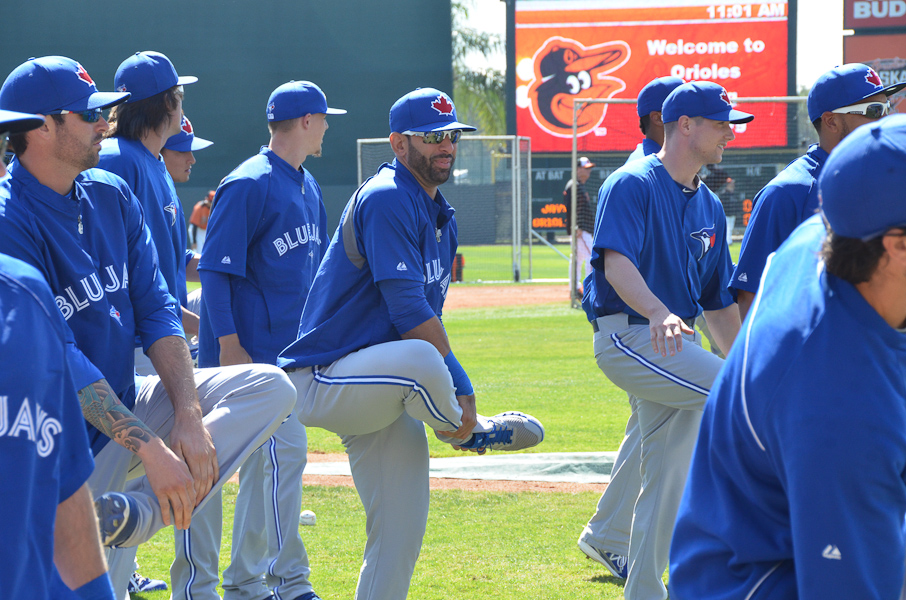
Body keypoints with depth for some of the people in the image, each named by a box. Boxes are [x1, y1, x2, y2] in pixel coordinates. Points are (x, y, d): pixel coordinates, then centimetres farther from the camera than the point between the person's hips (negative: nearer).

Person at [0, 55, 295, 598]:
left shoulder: (112, 195, 6)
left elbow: (156, 309, 4)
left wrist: (188, 416, -11)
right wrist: (151, 449, -29)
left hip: (129, 406, 7)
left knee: (271, 387, -10)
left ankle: (139, 513, -23)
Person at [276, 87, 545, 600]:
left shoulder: (441, 216, 16)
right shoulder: (386, 200, -16)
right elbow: (409, 312, -23)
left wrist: (461, 395, 7)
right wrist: (456, 402, -16)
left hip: (380, 392, 10)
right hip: (320, 382, -10)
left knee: (403, 529, 5)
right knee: (420, 359, -39)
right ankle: (468, 433, -8)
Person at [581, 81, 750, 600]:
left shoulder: (710, 207, 18)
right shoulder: (633, 185, -8)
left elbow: (720, 301, 22)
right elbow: (616, 263, -24)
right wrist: (658, 312, -41)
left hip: (675, 343, 8)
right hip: (628, 337, -8)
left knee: (669, 481, 7)